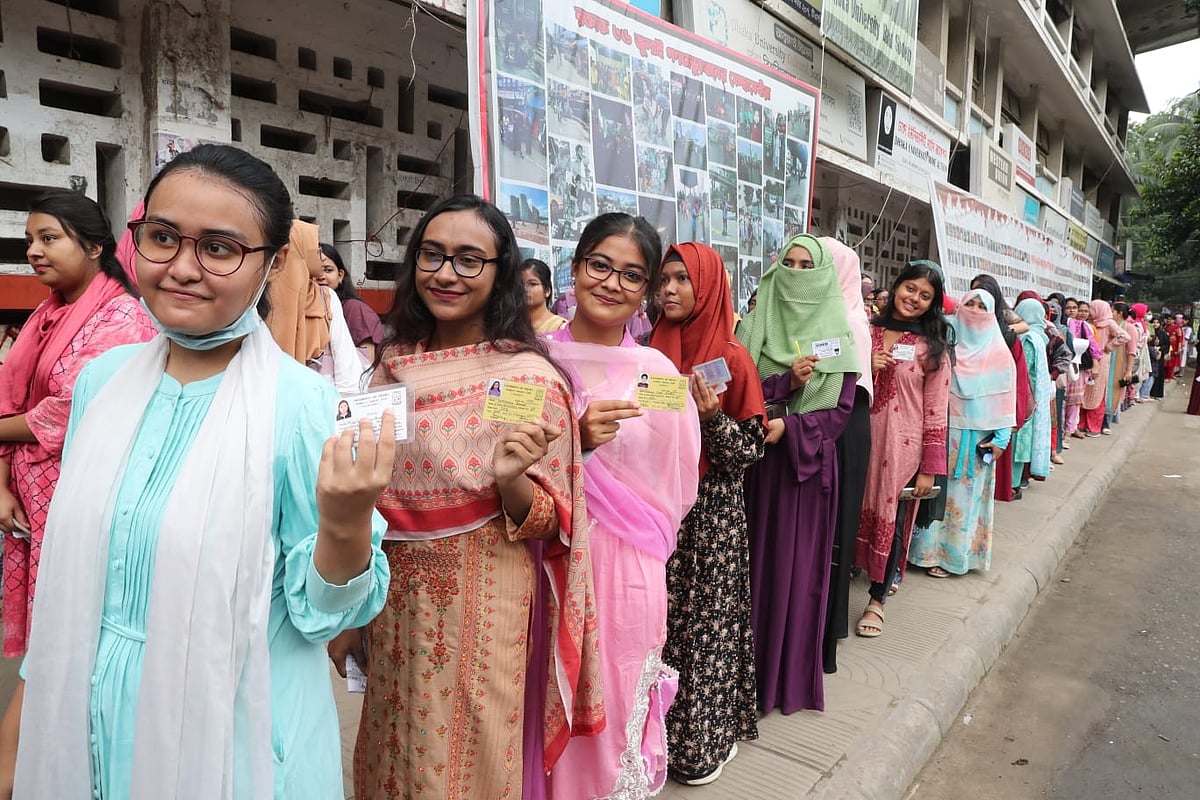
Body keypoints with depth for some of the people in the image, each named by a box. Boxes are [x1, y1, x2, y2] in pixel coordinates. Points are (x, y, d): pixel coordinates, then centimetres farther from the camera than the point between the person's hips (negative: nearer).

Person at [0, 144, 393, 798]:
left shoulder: (303, 405, -21)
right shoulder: (102, 378, -4)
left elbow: (323, 612, -16)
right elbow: (68, 559, 9)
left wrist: (347, 525, -35)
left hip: (233, 732, -5)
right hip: (83, 723, 5)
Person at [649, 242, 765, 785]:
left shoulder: (731, 358, -7)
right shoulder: (651, 350, 5)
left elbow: (749, 452, -8)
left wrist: (713, 418, -24)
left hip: (710, 516, -4)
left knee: (705, 624, 5)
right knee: (659, 619, 10)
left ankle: (705, 739, 25)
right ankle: (661, 728, 29)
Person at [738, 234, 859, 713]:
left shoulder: (837, 334, 3)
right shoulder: (755, 327, 5)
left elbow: (841, 408, -3)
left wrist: (789, 426, -17)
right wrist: (787, 381, -18)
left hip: (810, 460, 0)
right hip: (760, 460, 1)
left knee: (801, 563, 4)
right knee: (759, 557, 4)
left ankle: (796, 670, 18)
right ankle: (753, 667, 17)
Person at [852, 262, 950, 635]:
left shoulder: (932, 348, -1)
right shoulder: (865, 332, 5)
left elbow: (936, 413, -3)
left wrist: (929, 468, -7)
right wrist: (864, 368, -8)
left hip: (903, 447, -2)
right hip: (861, 440, 2)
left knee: (892, 521, 4)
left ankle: (877, 599, 21)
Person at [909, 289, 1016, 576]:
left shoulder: (999, 353, 2)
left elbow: (1006, 397, 1)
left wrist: (1001, 438, -4)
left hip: (978, 436, 0)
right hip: (944, 430, 1)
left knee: (967, 493, 6)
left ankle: (956, 552, 16)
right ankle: (932, 548, 13)